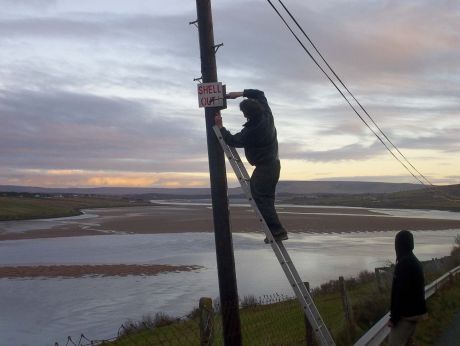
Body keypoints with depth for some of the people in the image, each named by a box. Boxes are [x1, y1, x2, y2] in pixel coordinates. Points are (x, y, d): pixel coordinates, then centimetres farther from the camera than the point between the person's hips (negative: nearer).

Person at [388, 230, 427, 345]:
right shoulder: (415, 262, 13)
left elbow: (401, 294, -23)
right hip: (415, 311, 10)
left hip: (406, 314, -10)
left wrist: (394, 318, -18)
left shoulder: (404, 264, -19)